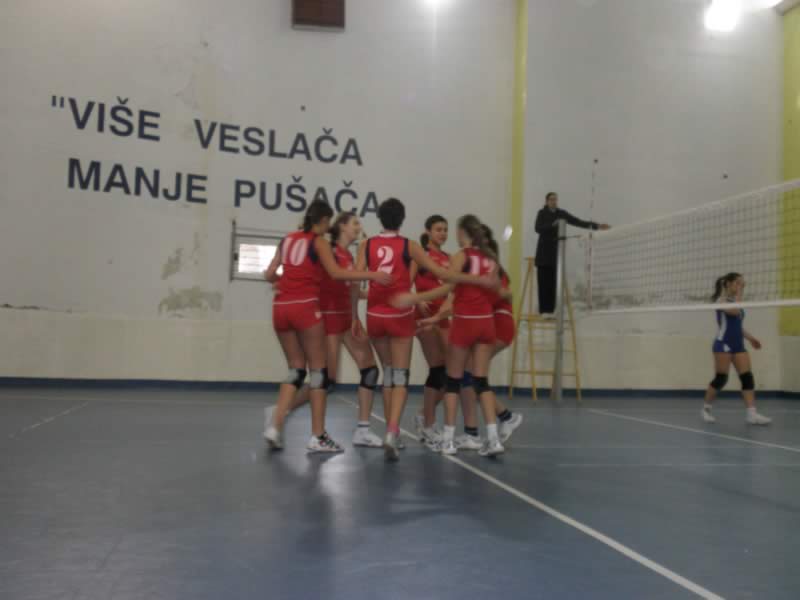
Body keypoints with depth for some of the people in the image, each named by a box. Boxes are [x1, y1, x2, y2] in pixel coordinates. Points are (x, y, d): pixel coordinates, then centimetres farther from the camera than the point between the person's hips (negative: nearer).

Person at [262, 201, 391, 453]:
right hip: (305, 307, -6)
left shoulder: (287, 239, 16)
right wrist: (372, 275, -14)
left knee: (296, 369, 14)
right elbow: (336, 273, -14)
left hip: (281, 307, 6)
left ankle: (275, 426, 2)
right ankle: (318, 436, 3)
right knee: (318, 370, 3)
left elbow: (269, 275, 17)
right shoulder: (318, 241, 0)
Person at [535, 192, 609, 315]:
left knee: (554, 281, -1)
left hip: (556, 252, 3)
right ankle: (544, 310, -3)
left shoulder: (561, 213, 8)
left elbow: (577, 222, 5)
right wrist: (552, 224, -28)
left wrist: (596, 226, -2)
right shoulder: (542, 213, 1)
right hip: (544, 252, -3)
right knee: (544, 282, -5)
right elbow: (538, 228, -14)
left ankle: (551, 309, 2)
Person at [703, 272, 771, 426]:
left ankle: (752, 413, -8)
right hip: (723, 344, -8)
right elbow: (735, 311, -26)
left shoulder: (734, 302, 17)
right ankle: (706, 409, 12)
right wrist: (739, 295, -12)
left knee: (747, 377, -4)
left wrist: (750, 338, 15)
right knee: (721, 379, -5)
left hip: (738, 345, 8)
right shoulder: (721, 300, -7)